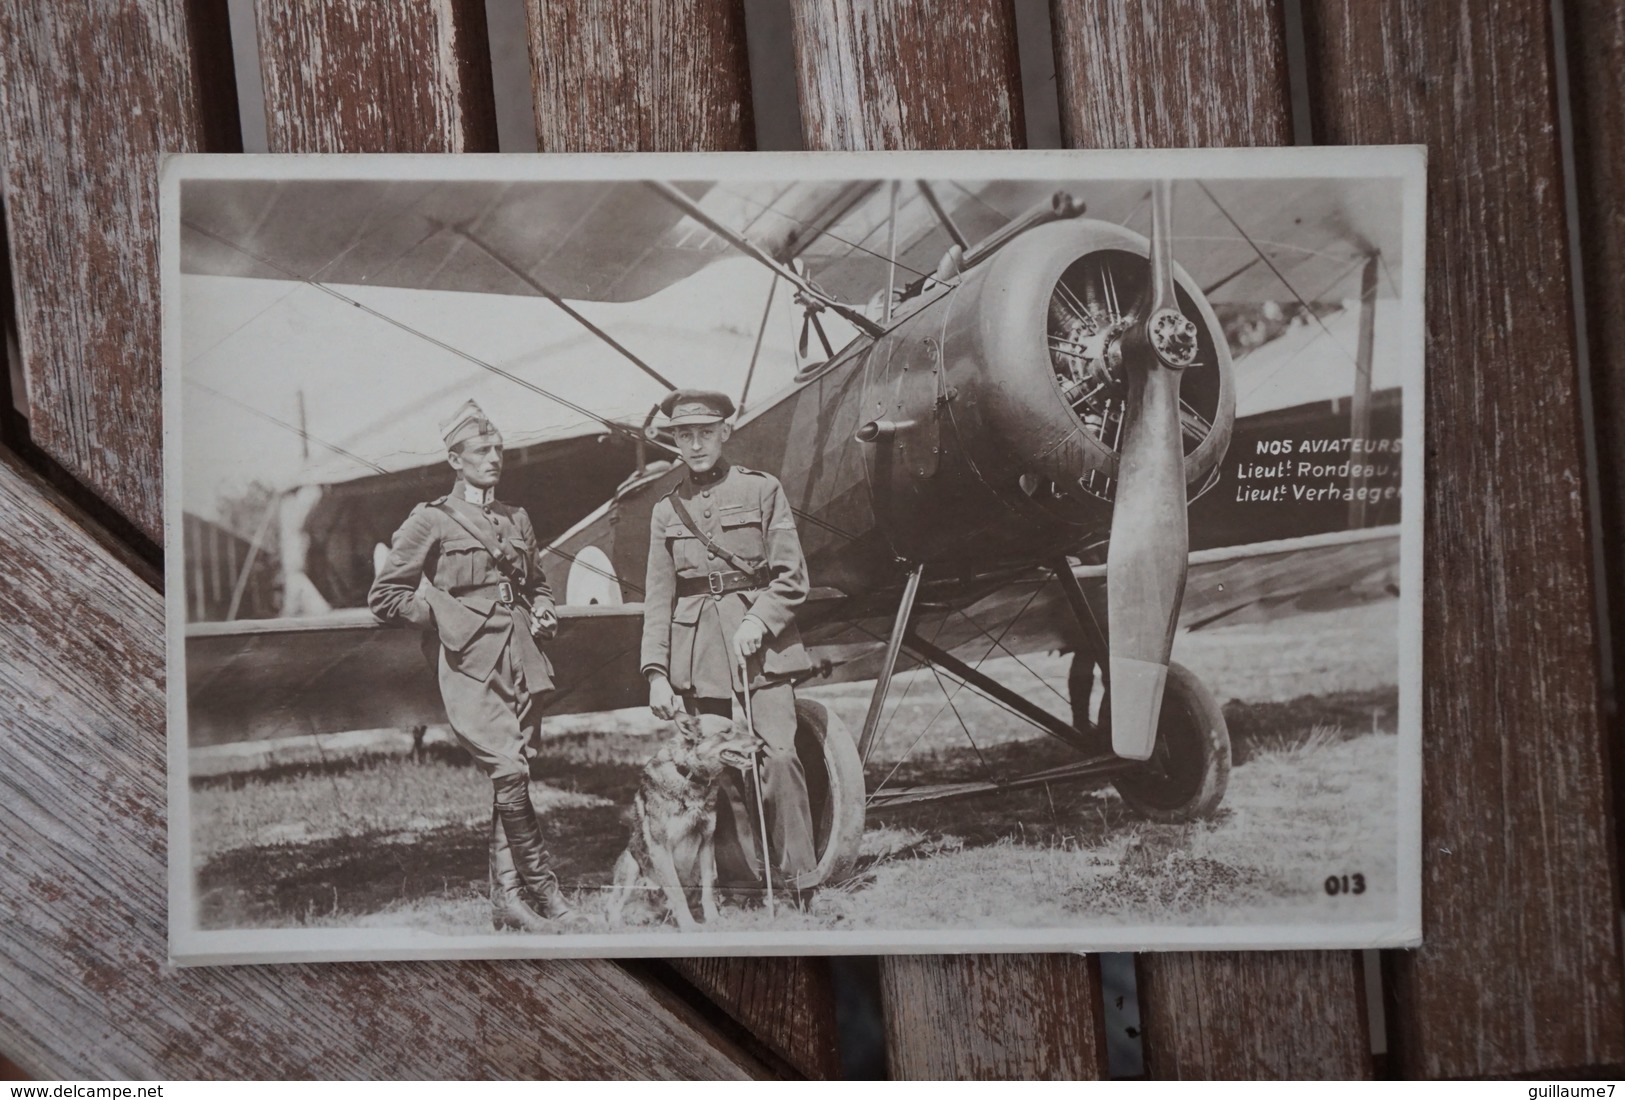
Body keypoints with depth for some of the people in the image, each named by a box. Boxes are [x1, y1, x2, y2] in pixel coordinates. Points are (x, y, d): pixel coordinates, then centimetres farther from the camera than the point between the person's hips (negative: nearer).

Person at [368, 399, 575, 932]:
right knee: (510, 771, -18)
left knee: (510, 777, 4)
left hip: (522, 661, 6)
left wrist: (543, 611, 13)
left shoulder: (517, 520, 18)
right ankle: (543, 888, -9)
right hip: (470, 664, -5)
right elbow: (384, 595, 1)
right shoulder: (431, 521, 1)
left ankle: (507, 897, 9)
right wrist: (449, 619, -3)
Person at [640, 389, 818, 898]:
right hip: (695, 655, 3)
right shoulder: (667, 510, 13)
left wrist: (758, 621, -14)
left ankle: (798, 879, -7)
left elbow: (792, 578, 1)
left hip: (761, 644, -3)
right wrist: (656, 673, 4)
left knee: (777, 756, -12)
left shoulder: (761, 490, 5)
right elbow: (658, 598, 12)